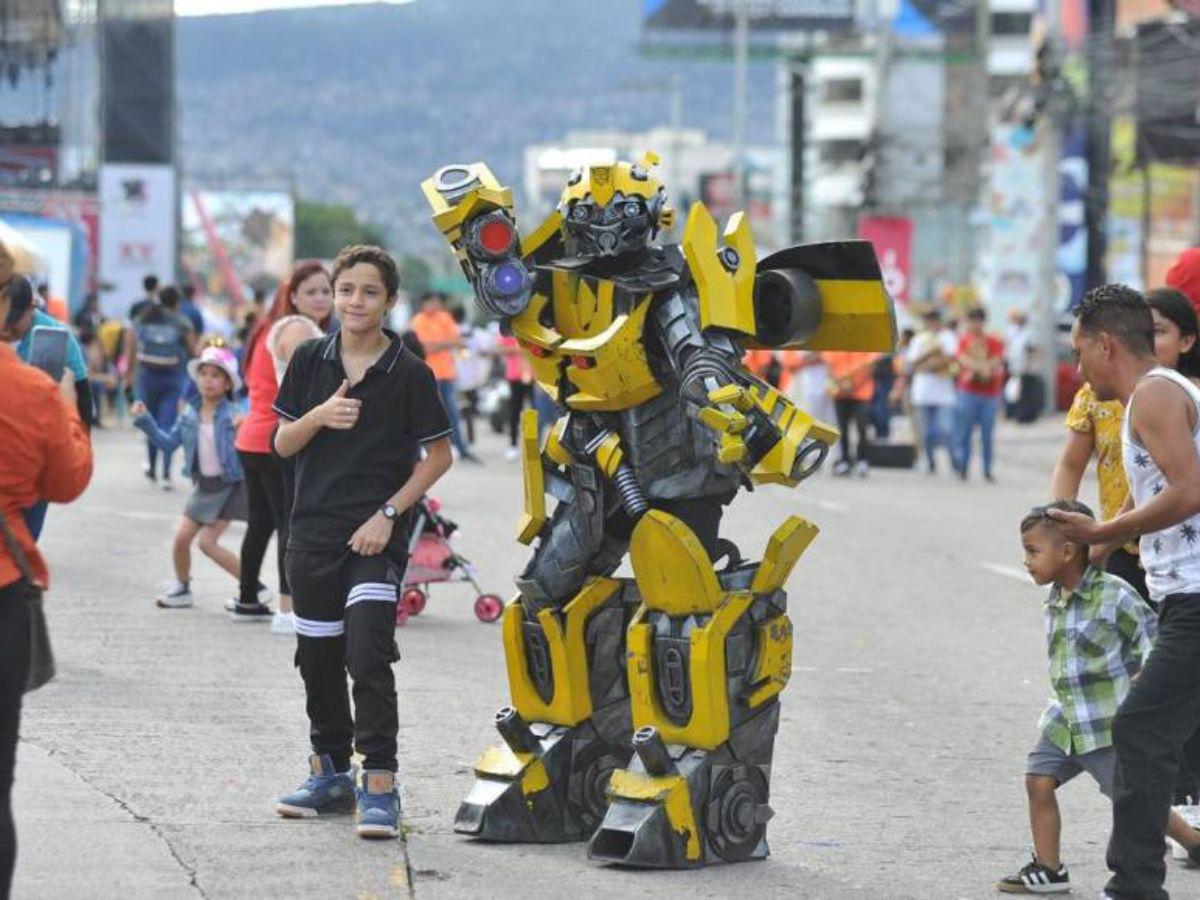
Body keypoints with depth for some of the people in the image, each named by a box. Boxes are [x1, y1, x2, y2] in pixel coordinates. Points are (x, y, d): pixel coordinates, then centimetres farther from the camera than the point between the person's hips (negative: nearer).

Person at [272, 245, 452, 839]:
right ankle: (330, 772, 27)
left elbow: (438, 456, 0)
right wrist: (319, 416, -13)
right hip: (314, 532, 4)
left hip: (377, 538, -4)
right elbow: (282, 444, 7)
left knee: (369, 656, -14)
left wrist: (389, 512, -9)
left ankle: (379, 784, -12)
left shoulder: (409, 374, -5)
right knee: (318, 657, 13)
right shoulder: (310, 360, 5)